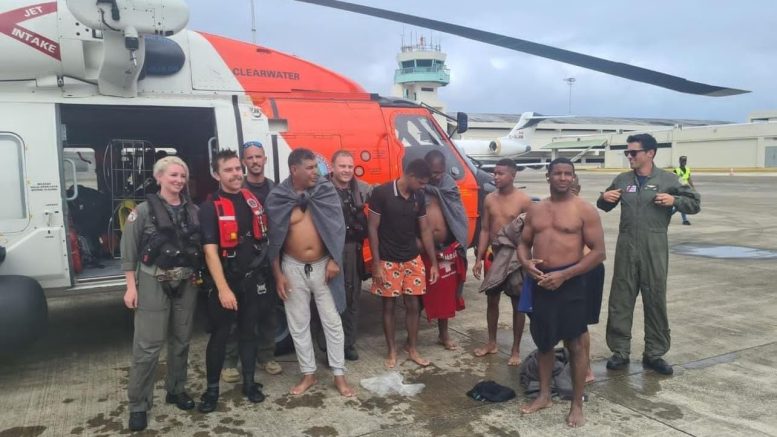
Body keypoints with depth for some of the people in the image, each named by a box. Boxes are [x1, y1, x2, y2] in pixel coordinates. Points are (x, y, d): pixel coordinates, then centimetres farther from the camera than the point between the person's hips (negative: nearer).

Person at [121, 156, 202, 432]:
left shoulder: (193, 210, 6)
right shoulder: (144, 210, -5)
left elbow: (200, 246, 12)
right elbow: (129, 251, -5)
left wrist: (198, 275, 6)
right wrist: (131, 286, -8)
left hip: (186, 283, 4)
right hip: (153, 283, -4)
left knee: (181, 341, 13)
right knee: (147, 346, -4)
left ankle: (176, 390, 30)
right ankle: (138, 405, 7)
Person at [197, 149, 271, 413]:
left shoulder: (253, 201, 7)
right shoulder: (210, 208, -10)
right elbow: (210, 251, -17)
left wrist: (268, 272, 14)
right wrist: (223, 288, -24)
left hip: (254, 279, 5)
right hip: (225, 281, -4)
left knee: (249, 331, 13)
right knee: (220, 335, 3)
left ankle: (249, 382, 25)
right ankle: (212, 389, 16)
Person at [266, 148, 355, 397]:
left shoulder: (326, 191, -5)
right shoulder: (277, 198, -6)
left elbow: (337, 228, -4)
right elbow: (273, 239, -2)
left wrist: (334, 261, -10)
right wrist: (278, 274, -4)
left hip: (322, 265, 0)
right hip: (293, 267, 1)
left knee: (332, 322, 6)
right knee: (298, 324, 9)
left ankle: (339, 374, 19)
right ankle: (308, 373, 25)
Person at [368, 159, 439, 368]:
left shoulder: (419, 197, 2)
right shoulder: (381, 193, -14)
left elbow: (425, 230, 7)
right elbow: (372, 228, -11)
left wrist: (434, 262, 5)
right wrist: (376, 263, -15)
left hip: (412, 259, 4)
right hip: (387, 261, -4)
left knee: (413, 305, 8)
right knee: (389, 306, 7)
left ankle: (412, 348, 25)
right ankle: (391, 351, 21)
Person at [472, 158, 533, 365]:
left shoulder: (524, 200, -10)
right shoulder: (489, 199, 4)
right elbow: (484, 230, 7)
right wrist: (479, 259, 3)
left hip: (515, 256, -4)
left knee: (518, 303, 6)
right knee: (492, 300, 13)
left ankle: (516, 349, 18)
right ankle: (491, 343, 29)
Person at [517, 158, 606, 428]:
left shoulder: (585, 210, -6)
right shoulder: (535, 210, 9)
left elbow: (598, 252, -10)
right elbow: (524, 243, 15)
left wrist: (564, 275, -17)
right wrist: (525, 263, -8)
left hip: (570, 283, -4)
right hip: (540, 282, 5)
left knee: (574, 344, 4)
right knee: (543, 341, 15)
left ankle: (577, 405, 17)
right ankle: (544, 395, 31)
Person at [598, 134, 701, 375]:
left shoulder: (667, 179, 1)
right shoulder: (621, 180, 9)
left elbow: (695, 203, 4)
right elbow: (605, 207, 19)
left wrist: (674, 200, -15)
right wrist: (604, 198, -4)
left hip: (654, 249, -2)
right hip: (626, 248, 2)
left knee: (656, 301, 6)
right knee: (620, 300, 4)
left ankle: (654, 354, 19)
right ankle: (620, 352, 16)